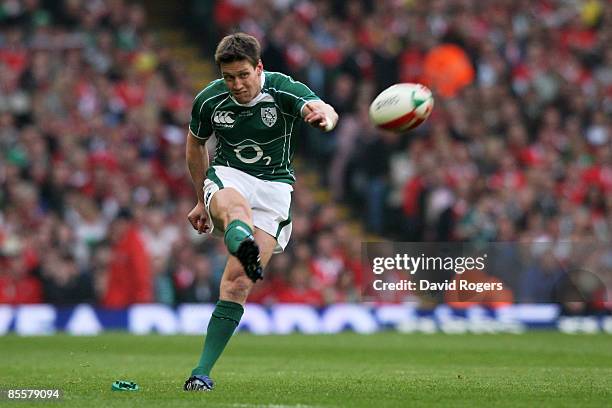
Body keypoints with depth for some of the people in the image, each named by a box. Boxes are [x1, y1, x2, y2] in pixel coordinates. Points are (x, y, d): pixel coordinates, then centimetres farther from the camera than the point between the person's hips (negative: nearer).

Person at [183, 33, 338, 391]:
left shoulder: (284, 90, -12)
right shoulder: (209, 100, -2)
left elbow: (324, 111, -33)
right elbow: (195, 144, 18)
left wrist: (324, 116, -58)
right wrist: (202, 199, 23)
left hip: (274, 185, -1)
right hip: (227, 177, 1)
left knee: (238, 283, -15)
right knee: (235, 204, -40)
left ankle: (202, 371, -11)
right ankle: (245, 249, -77)